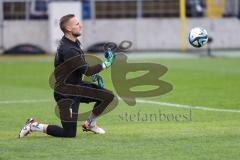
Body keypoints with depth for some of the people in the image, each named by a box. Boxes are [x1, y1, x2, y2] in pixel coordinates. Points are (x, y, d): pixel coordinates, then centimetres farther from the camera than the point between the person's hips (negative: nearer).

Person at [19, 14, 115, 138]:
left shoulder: (74, 43, 5)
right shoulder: (68, 50, -27)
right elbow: (86, 71, -27)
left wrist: (92, 74, 10)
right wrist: (105, 65, -18)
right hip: (66, 94, -9)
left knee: (108, 96, 1)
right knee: (70, 133, -9)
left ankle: (90, 124, 20)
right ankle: (33, 126, 7)